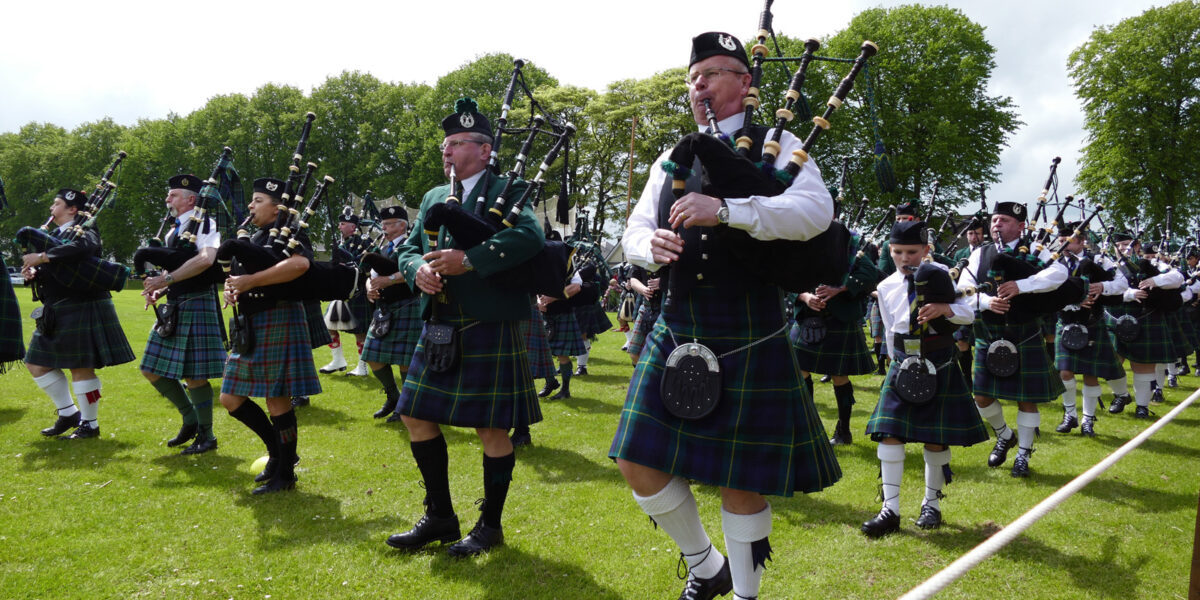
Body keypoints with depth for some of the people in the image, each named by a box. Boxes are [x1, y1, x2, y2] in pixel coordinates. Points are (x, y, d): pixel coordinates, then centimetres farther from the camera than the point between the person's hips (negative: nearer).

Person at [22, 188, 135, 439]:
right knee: (37, 364, 12)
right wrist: (32, 272, -4)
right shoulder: (55, 234, 17)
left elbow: (83, 249, -32)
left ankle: (90, 424, 9)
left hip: (82, 310, -9)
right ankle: (68, 413, 24)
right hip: (56, 313, 9)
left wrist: (42, 257, -30)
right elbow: (46, 271, 19)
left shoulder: (84, 230, -8)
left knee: (81, 368, -3)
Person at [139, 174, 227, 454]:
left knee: (194, 376, -4)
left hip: (196, 305, -9)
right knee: (153, 371, 11)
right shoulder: (173, 231, 18)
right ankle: (191, 418, 25)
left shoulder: (204, 223, -8)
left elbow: (206, 259, -26)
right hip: (173, 308, 9)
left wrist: (165, 279, -25)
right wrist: (158, 290, 3)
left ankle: (206, 435, 10)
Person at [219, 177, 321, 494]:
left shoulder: (289, 234, -9)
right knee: (231, 399, 11)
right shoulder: (255, 238, 18)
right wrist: (231, 288, -1)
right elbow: (240, 277, 23)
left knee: (277, 399, -3)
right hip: (249, 326, 9)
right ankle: (277, 450, 26)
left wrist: (249, 281, -27)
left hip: (278, 322, -9)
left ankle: (285, 472, 11)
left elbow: (300, 264, -30)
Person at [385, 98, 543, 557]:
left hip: (489, 330, -7)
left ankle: (490, 525, 19)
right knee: (417, 417, 10)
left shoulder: (507, 191, -3)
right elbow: (407, 249, 16)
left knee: (491, 428, 0)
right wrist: (418, 270, -8)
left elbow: (529, 236, -21)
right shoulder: (433, 198, 17)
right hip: (439, 328, 7)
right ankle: (440, 517, 26)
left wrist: (468, 260, -26)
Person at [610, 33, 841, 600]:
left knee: (741, 480, 4)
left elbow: (817, 210, -16)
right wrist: (652, 245, -13)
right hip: (676, 332, 5)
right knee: (640, 465, 4)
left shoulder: (777, 144, 2)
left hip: (749, 340, -5)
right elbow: (634, 232, 13)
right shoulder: (671, 160, 16)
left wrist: (725, 210, -28)